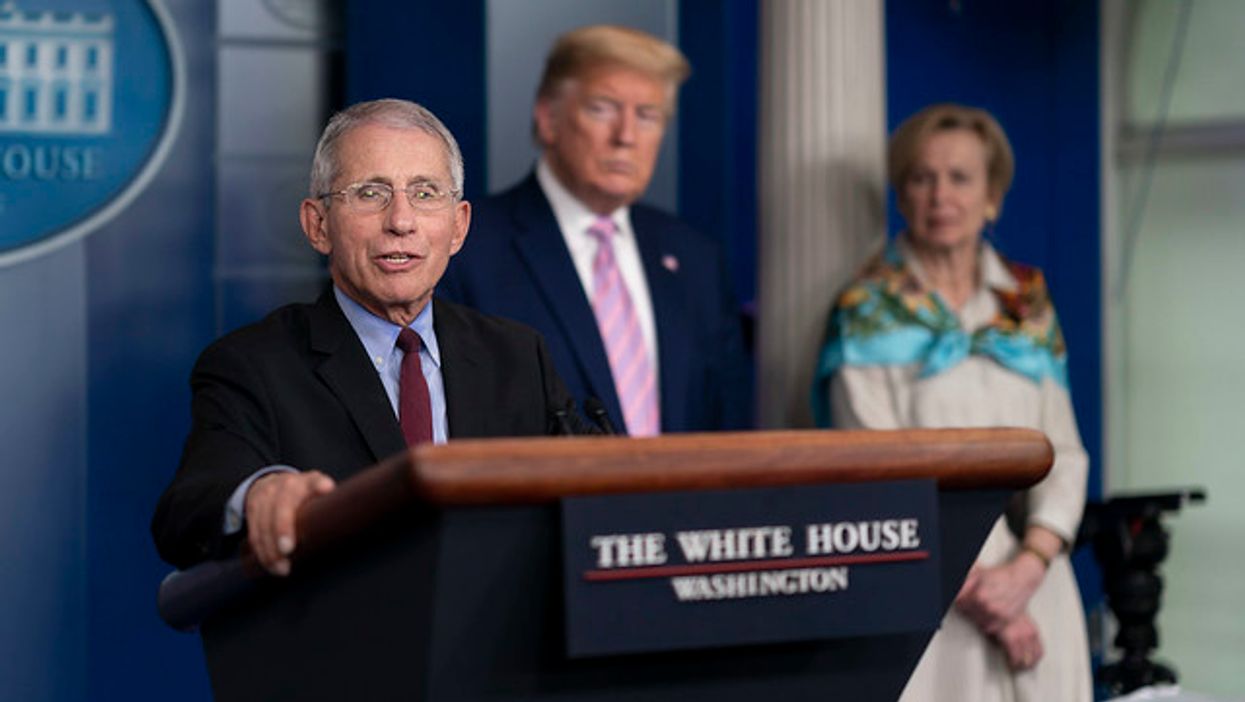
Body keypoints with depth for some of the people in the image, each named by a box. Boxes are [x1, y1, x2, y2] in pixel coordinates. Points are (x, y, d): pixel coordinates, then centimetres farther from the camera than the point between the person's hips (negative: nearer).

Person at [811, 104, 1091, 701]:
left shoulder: (1028, 306, 13)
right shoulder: (869, 313, 2)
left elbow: (1063, 451, 7)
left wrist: (1028, 567, -10)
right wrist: (970, 590, -12)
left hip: (1033, 580, 3)